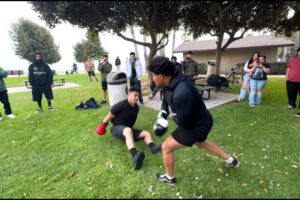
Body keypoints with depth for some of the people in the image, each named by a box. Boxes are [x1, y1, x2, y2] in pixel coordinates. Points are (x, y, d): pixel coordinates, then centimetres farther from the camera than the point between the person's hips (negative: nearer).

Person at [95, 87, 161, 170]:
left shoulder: (136, 107, 4)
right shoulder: (121, 105, -16)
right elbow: (109, 116, -7)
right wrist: (102, 125, 4)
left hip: (128, 129, 8)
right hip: (117, 128, -7)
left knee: (146, 133, -12)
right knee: (128, 130, -42)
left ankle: (153, 148, -43)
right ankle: (135, 157, -65)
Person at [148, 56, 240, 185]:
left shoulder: (181, 92, -38)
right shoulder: (170, 82, -8)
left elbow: (183, 122, -30)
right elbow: (166, 102, 9)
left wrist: (173, 115, -10)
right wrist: (161, 116, -7)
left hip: (197, 125, -9)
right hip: (200, 120, 10)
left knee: (166, 147, 1)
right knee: (201, 143, 36)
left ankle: (169, 178, 27)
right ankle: (231, 160, 52)